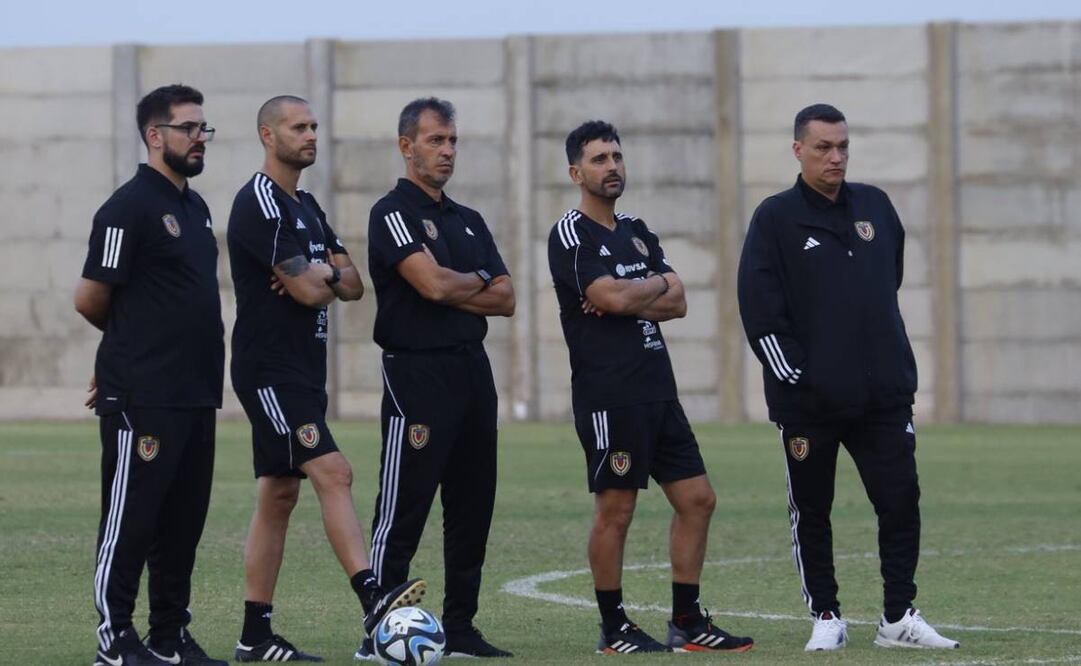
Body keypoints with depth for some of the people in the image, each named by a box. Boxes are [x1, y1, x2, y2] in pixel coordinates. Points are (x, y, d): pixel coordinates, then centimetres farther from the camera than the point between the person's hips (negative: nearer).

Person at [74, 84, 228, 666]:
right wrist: (131, 342, 7)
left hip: (196, 394, 8)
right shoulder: (129, 208, -11)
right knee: (131, 518, -2)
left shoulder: (195, 207, 16)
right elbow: (90, 300, -9)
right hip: (143, 399, -8)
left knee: (183, 520, 11)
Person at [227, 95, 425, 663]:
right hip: (270, 368, -10)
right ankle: (371, 598, -29)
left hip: (302, 371, 10)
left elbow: (352, 285, 12)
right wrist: (327, 280, 3)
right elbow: (307, 290, -19)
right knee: (333, 473, -20)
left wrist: (320, 276, -9)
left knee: (278, 498, 8)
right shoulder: (260, 203, -12)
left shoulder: (306, 207, 18)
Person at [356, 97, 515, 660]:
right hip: (417, 374, -8)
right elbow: (434, 283, -19)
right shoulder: (394, 213, -5)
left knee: (472, 508, 8)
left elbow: (505, 299, 9)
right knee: (403, 511, -8)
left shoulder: (469, 221, 18)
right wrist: (479, 281, 1)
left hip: (473, 371, 8)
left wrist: (453, 289, -7)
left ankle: (460, 629, 14)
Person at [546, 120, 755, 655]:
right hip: (608, 395, -8)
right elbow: (613, 297, -19)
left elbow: (677, 304, 11)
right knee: (614, 510, -3)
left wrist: (628, 300, -8)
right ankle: (613, 630, 6)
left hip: (657, 390, 8)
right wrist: (660, 283, -1)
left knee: (697, 499, 7)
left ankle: (687, 622, 14)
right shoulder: (571, 235, -6)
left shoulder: (637, 233, 18)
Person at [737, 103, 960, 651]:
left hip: (883, 395, 4)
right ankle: (826, 618, 15)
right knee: (811, 512, 5)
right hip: (809, 401, -3)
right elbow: (760, 313, -8)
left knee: (901, 501, -1)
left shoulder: (875, 206, 10)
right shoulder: (776, 218, -4)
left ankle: (899, 617, 7)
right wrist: (795, 379, -13)